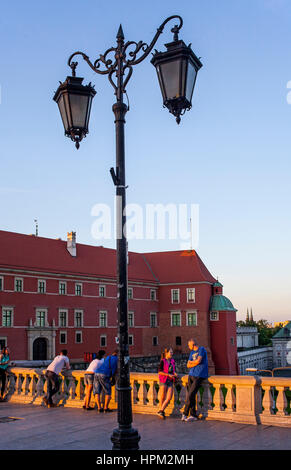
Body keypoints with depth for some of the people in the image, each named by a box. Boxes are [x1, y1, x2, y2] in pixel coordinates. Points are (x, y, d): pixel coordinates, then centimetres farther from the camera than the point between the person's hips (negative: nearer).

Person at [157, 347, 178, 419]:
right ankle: (161, 412, 16)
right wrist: (168, 375, -18)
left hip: (170, 381, 6)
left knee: (169, 398, -4)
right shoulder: (163, 361, -8)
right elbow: (160, 372, -12)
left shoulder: (172, 361, 11)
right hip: (163, 381, -5)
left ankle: (161, 411, 4)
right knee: (163, 398, 2)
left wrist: (175, 373, 4)